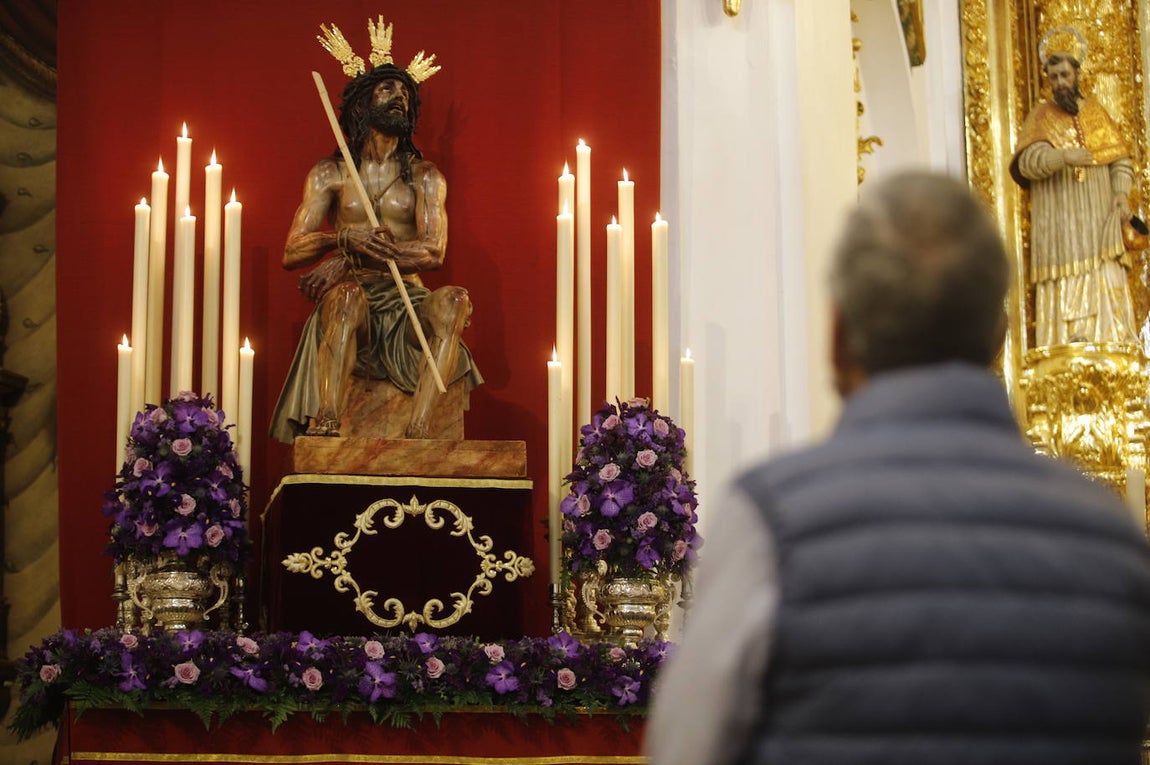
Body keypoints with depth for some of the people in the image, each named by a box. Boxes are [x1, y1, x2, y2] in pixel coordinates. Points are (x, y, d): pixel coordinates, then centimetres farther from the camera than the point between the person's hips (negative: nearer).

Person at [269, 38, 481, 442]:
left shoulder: (424, 177, 14)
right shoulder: (329, 174, 13)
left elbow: (433, 251, -5)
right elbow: (292, 252, 2)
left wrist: (350, 258, -16)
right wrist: (344, 238, -21)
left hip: (406, 306, 1)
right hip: (356, 307, -1)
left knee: (453, 300, -32)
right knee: (347, 293, -37)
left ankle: (418, 428, -47)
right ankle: (326, 422, -53)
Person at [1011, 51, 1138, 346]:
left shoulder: (1097, 112, 13)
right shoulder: (1041, 117, 7)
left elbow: (1120, 159, 9)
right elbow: (1027, 161, -8)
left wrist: (1122, 192, -9)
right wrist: (1063, 157, -24)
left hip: (1098, 215, 2)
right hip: (1058, 218, -2)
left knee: (1105, 278, -5)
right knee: (1066, 281, -10)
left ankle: (1109, 338, -6)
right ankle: (1071, 338, -14)